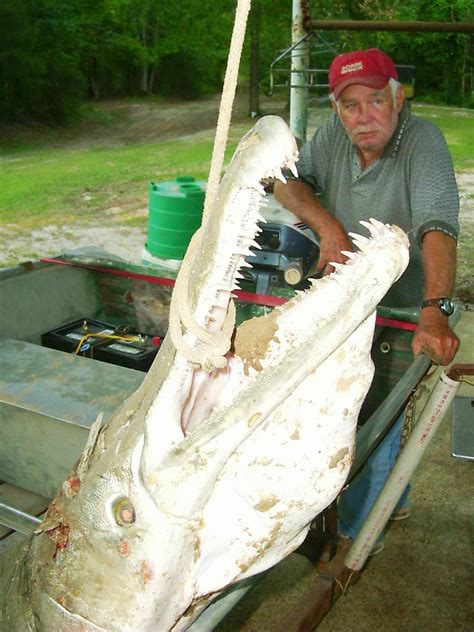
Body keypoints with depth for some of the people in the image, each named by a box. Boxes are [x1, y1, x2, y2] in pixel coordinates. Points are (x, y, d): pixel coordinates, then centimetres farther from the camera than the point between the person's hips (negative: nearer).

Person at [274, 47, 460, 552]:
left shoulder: (423, 142, -25)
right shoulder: (335, 133, -7)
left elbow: (438, 227, -37)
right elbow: (286, 180, -6)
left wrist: (436, 312, -51)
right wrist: (329, 227, -24)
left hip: (398, 311, -5)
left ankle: (358, 532, 29)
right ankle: (394, 498, 48)